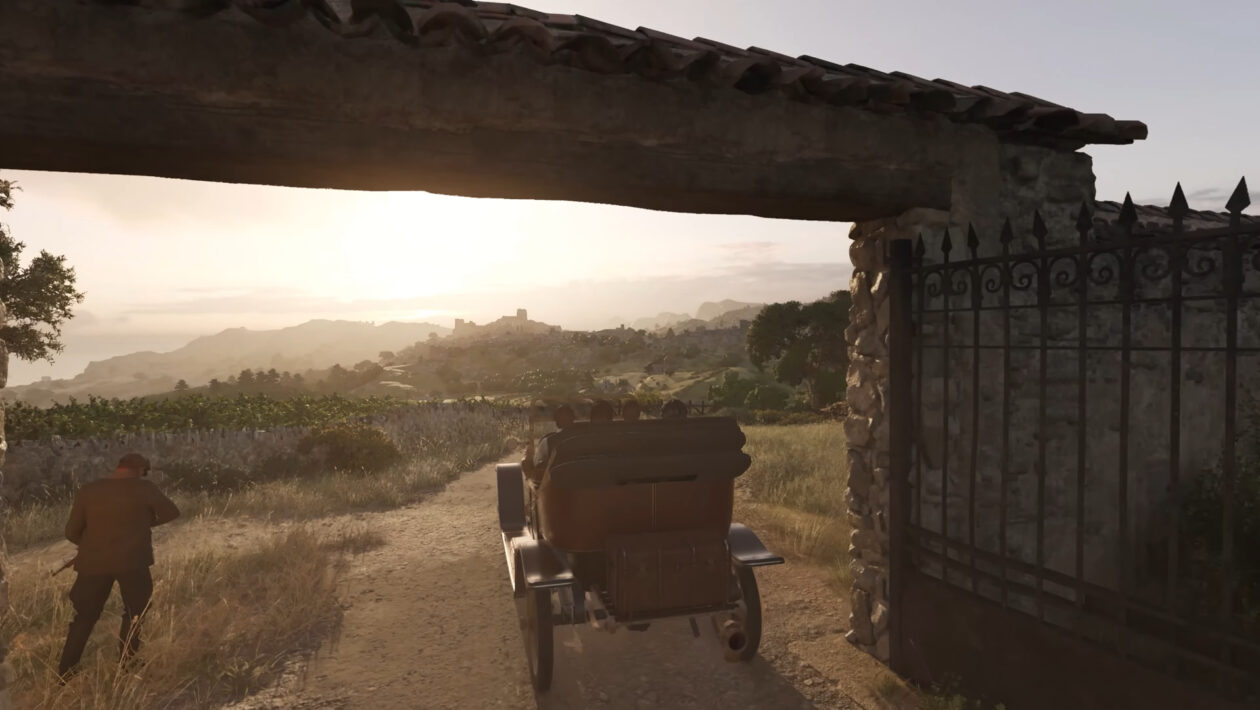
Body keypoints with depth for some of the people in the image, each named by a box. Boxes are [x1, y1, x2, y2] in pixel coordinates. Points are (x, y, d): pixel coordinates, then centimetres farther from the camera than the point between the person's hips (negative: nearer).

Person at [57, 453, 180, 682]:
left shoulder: (87, 491, 2)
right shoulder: (143, 488, -7)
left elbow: (72, 533, 5)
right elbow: (172, 512, 1)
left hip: (94, 562, 3)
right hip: (132, 561, -3)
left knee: (85, 616, 17)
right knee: (134, 612, 14)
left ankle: (65, 672, 20)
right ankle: (125, 666, 17)